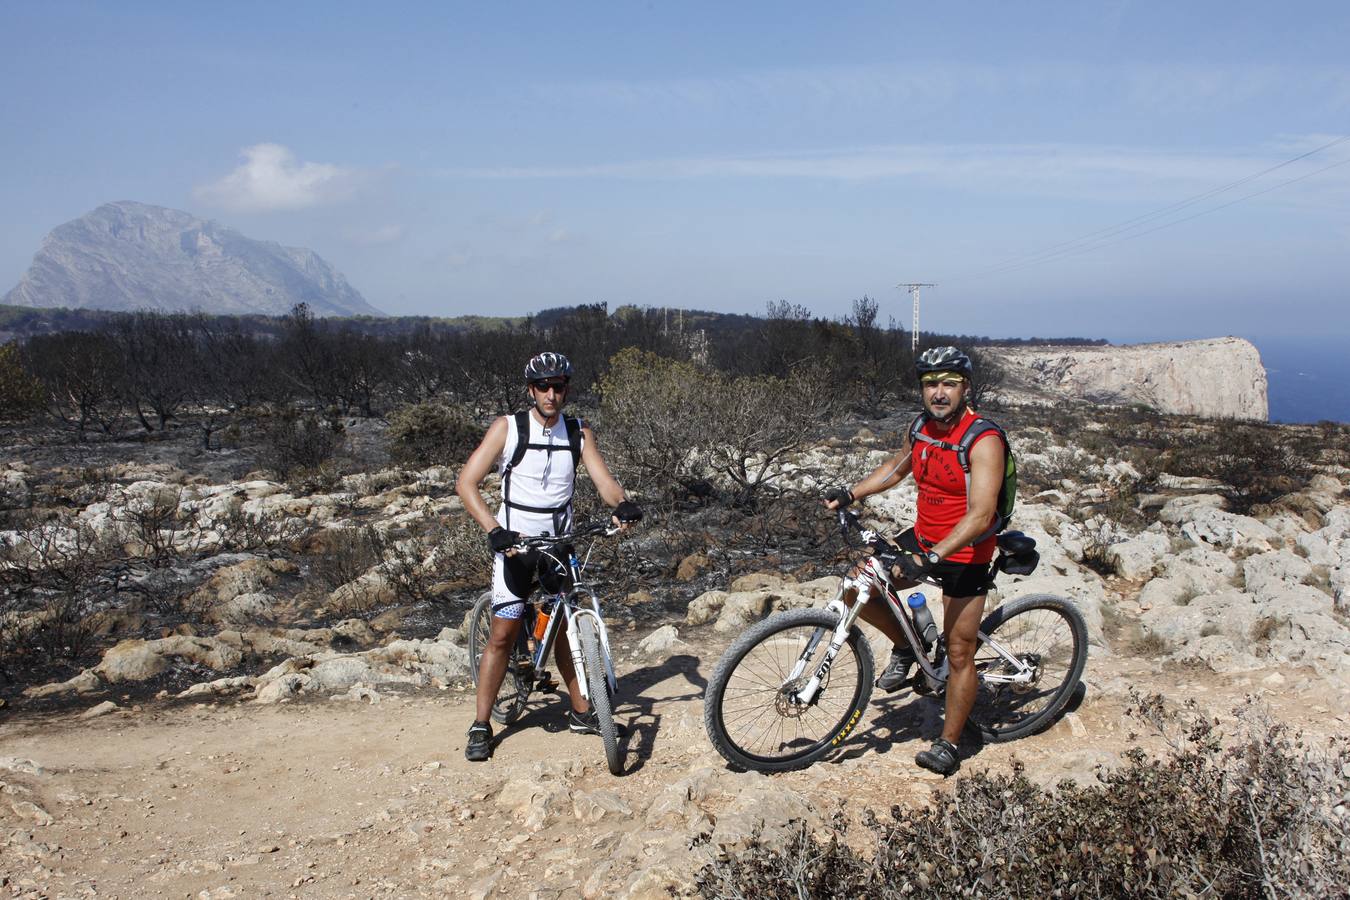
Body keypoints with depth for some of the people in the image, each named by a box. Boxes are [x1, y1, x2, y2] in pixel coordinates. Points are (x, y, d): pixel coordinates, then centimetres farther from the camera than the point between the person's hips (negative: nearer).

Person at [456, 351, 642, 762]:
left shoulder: (579, 433, 1)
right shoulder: (507, 428, -9)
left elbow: (604, 480, -8)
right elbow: (466, 482, -14)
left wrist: (622, 504, -31)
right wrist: (494, 530, -28)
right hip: (516, 545, -3)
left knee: (566, 629, 12)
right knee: (502, 636, -2)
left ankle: (581, 712, 25)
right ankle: (481, 726, 11)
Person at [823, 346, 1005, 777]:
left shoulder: (983, 441, -23)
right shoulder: (922, 429, -2)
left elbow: (980, 514, -31)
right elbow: (897, 466, 19)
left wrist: (932, 557, -41)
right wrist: (850, 492, 6)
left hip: (965, 552, -6)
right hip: (923, 538, 6)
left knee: (958, 653, 2)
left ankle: (948, 744, 19)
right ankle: (905, 647, 17)